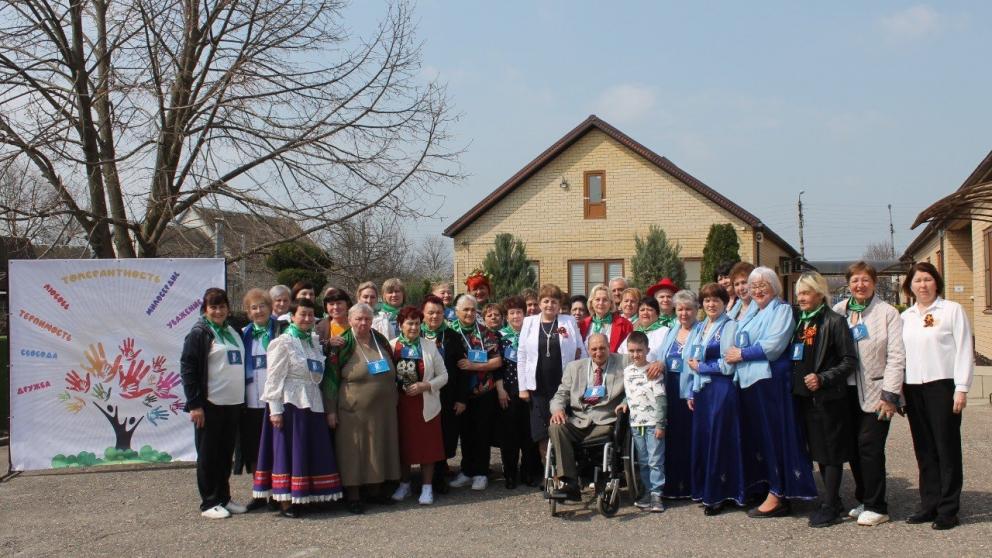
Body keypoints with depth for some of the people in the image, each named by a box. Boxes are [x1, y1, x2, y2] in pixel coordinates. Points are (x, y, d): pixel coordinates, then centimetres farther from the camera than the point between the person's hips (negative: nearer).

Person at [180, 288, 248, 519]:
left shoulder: (233, 332, 16)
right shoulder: (199, 333, -5)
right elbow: (187, 368, -10)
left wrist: (241, 399, 15)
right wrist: (194, 404, -16)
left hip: (233, 404, 6)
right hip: (210, 404, -6)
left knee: (226, 454, 12)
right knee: (208, 454, 1)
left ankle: (224, 498, 21)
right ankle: (209, 503, 8)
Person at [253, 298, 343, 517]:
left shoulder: (315, 341, 13)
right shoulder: (283, 342, -7)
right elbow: (274, 378, -10)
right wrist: (275, 409, -14)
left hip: (312, 403, 7)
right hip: (290, 403, -7)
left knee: (311, 452, 9)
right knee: (288, 450, -2)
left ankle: (301, 497, 18)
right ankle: (285, 501, 3)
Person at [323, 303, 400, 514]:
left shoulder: (381, 340, 8)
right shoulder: (342, 345, -7)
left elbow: (392, 372, 19)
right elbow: (330, 378, -7)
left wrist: (393, 400, 18)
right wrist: (330, 410, -10)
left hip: (383, 409, 5)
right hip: (353, 411, -5)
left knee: (379, 450, 11)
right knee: (354, 453, 0)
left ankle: (376, 490, 24)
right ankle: (353, 497, 9)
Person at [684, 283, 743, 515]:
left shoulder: (729, 326, -6)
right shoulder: (699, 328, 15)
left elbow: (728, 366, -13)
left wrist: (700, 367, -4)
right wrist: (691, 392, 12)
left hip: (721, 390, -7)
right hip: (701, 390, 7)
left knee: (719, 441, -2)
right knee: (700, 440, 8)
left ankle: (719, 495, 6)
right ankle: (705, 491, 18)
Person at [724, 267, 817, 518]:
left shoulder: (781, 310, -3)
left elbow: (774, 345, -15)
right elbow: (739, 343, 23)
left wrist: (742, 354, -10)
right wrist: (735, 353, 3)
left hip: (771, 381, -8)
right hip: (749, 381, 8)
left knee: (774, 435, -5)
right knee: (756, 435, 8)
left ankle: (777, 495, -2)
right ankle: (762, 487, 14)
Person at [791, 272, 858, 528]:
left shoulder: (834, 321, -8)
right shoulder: (799, 320, 12)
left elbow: (850, 360, -10)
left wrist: (823, 378, -18)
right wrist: (796, 381, 6)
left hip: (829, 398, -7)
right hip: (805, 396, 7)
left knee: (831, 451, 0)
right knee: (818, 450, 13)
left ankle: (829, 506, 4)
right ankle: (832, 500, 23)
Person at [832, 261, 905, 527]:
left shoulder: (887, 313, -4)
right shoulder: (838, 312, 7)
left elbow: (896, 356, -8)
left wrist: (890, 395, -12)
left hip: (875, 392, -4)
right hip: (848, 391, 4)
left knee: (869, 446, -7)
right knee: (853, 447, 8)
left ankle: (876, 506, 4)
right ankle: (864, 501, 22)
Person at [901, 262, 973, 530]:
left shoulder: (952, 310, -1)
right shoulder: (905, 316, 14)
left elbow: (964, 350, -5)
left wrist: (961, 388, -11)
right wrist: (897, 390, 10)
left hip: (942, 385, -5)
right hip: (913, 388, 5)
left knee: (947, 447, -1)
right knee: (924, 449, 8)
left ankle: (948, 509, 4)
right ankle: (929, 504, 15)